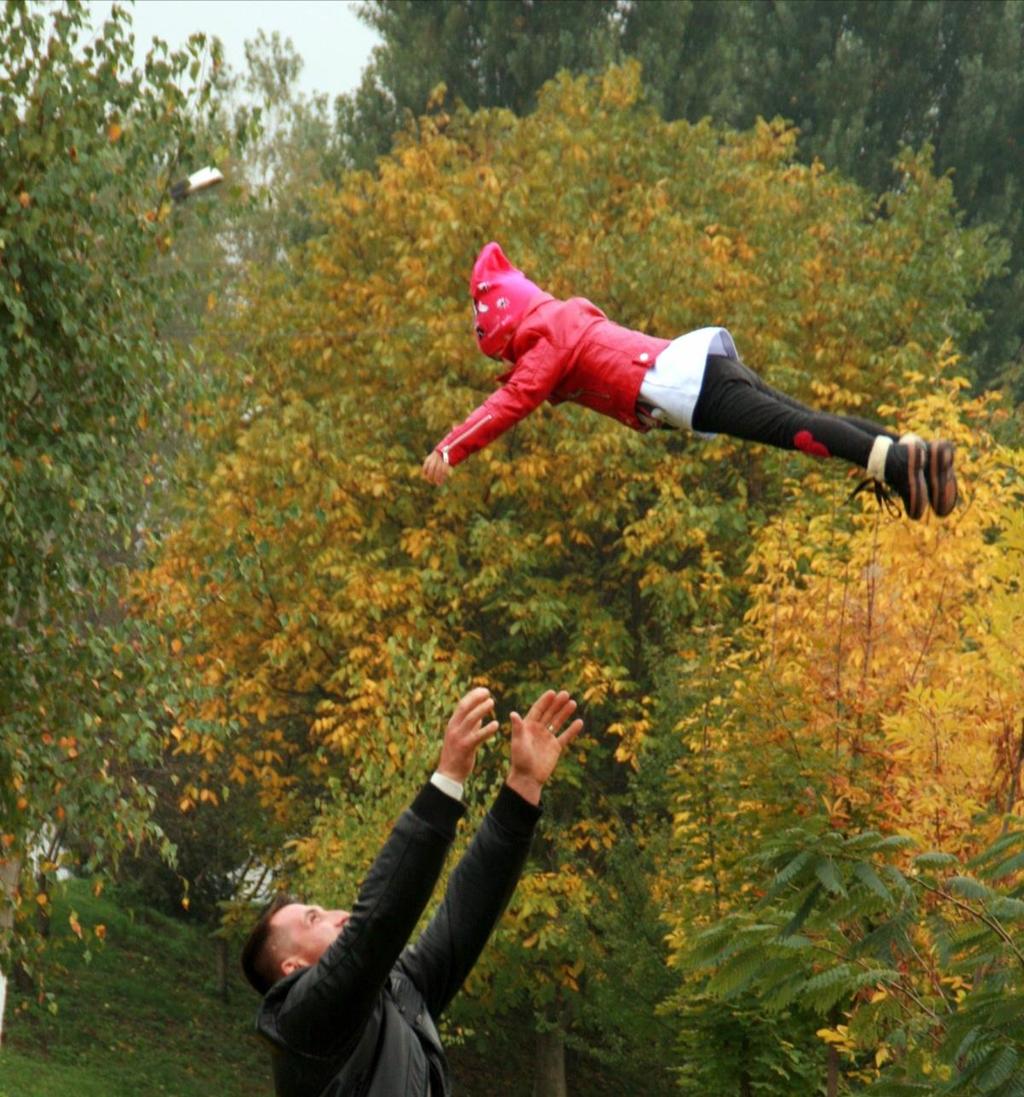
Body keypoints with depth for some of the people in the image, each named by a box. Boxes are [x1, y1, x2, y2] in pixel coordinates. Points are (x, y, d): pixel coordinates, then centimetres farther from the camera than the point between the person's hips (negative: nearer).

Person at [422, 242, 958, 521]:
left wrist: (450, 450, -8)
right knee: (802, 420, 0)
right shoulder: (564, 320, 30)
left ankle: (893, 459, -37)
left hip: (685, 385, -9)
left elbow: (512, 402, -9)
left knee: (791, 428, -22)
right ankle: (911, 448, -11)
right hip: (695, 359, 9)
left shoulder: (548, 340, 2)